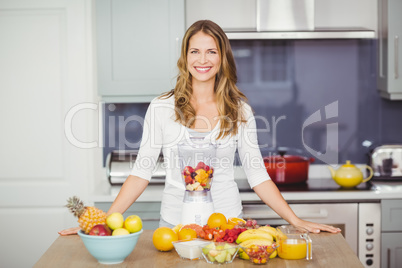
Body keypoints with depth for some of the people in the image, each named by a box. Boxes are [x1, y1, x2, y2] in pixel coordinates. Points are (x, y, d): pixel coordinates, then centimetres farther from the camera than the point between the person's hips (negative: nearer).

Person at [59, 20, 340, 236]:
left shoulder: (240, 110, 1)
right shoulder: (161, 108, -1)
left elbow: (257, 173, 5)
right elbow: (142, 170, 1)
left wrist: (296, 220, 0)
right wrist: (105, 221, -5)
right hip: (175, 222, 0)